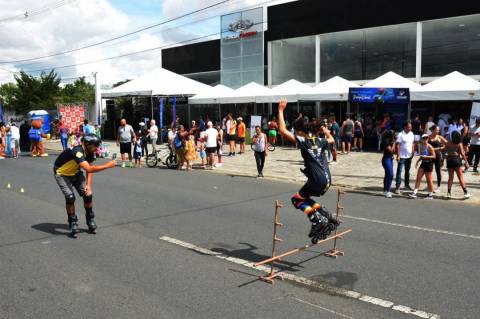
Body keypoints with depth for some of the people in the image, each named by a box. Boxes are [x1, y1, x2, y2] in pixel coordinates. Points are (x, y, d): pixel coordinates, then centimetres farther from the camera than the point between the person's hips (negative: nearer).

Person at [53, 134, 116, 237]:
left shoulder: (90, 152, -13)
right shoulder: (77, 151, -38)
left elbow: (90, 169, -2)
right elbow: (89, 169, -48)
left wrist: (88, 185, -12)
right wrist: (107, 165, -45)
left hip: (75, 173, 7)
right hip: (62, 174, -6)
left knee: (88, 194, -5)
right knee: (70, 197, -21)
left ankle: (90, 221, 13)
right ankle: (73, 224, -2)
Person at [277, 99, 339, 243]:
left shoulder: (303, 141, -10)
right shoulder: (319, 141, 11)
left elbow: (283, 130, -15)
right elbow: (331, 140, 35)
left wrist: (281, 110, -8)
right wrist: (327, 132, 56)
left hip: (317, 181, -8)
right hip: (327, 180, 8)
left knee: (297, 199, 10)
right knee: (304, 197, 24)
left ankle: (319, 221, -2)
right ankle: (328, 218, 17)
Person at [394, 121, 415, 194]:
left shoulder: (411, 134, 6)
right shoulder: (400, 135, -13)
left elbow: (412, 143, 14)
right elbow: (398, 145, -14)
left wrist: (413, 152, 6)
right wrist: (398, 155, -18)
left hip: (409, 156, 6)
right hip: (402, 156, -6)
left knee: (407, 171, 18)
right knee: (399, 171, -6)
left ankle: (407, 184, 32)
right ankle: (397, 187, -6)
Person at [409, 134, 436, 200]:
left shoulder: (429, 147, -13)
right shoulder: (421, 146, 8)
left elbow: (434, 156, -14)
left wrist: (426, 156, -26)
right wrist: (418, 161, 10)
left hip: (428, 164, -7)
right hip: (423, 163, 7)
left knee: (429, 180, 2)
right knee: (418, 177, 0)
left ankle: (431, 195, 14)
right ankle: (415, 193, 0)